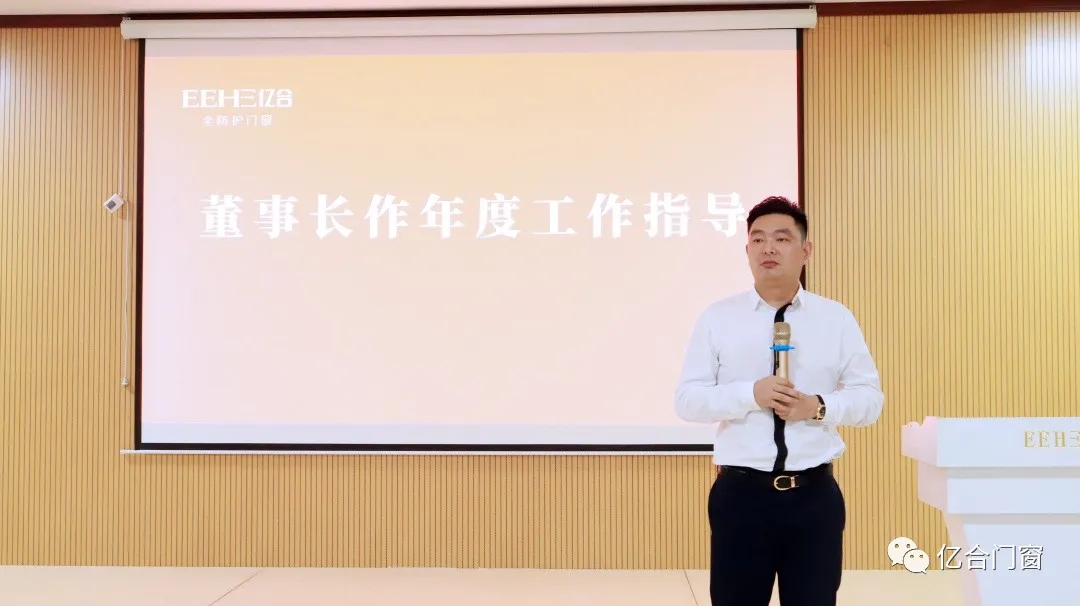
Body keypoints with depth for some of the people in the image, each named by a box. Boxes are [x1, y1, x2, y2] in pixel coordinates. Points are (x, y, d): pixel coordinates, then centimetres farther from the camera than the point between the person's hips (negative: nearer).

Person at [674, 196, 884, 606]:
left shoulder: (837, 319, 4)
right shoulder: (717, 318, 1)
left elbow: (870, 399, 5)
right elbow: (687, 400, -2)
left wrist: (819, 407, -14)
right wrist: (750, 394, -17)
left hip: (815, 495, 1)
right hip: (740, 493, -1)